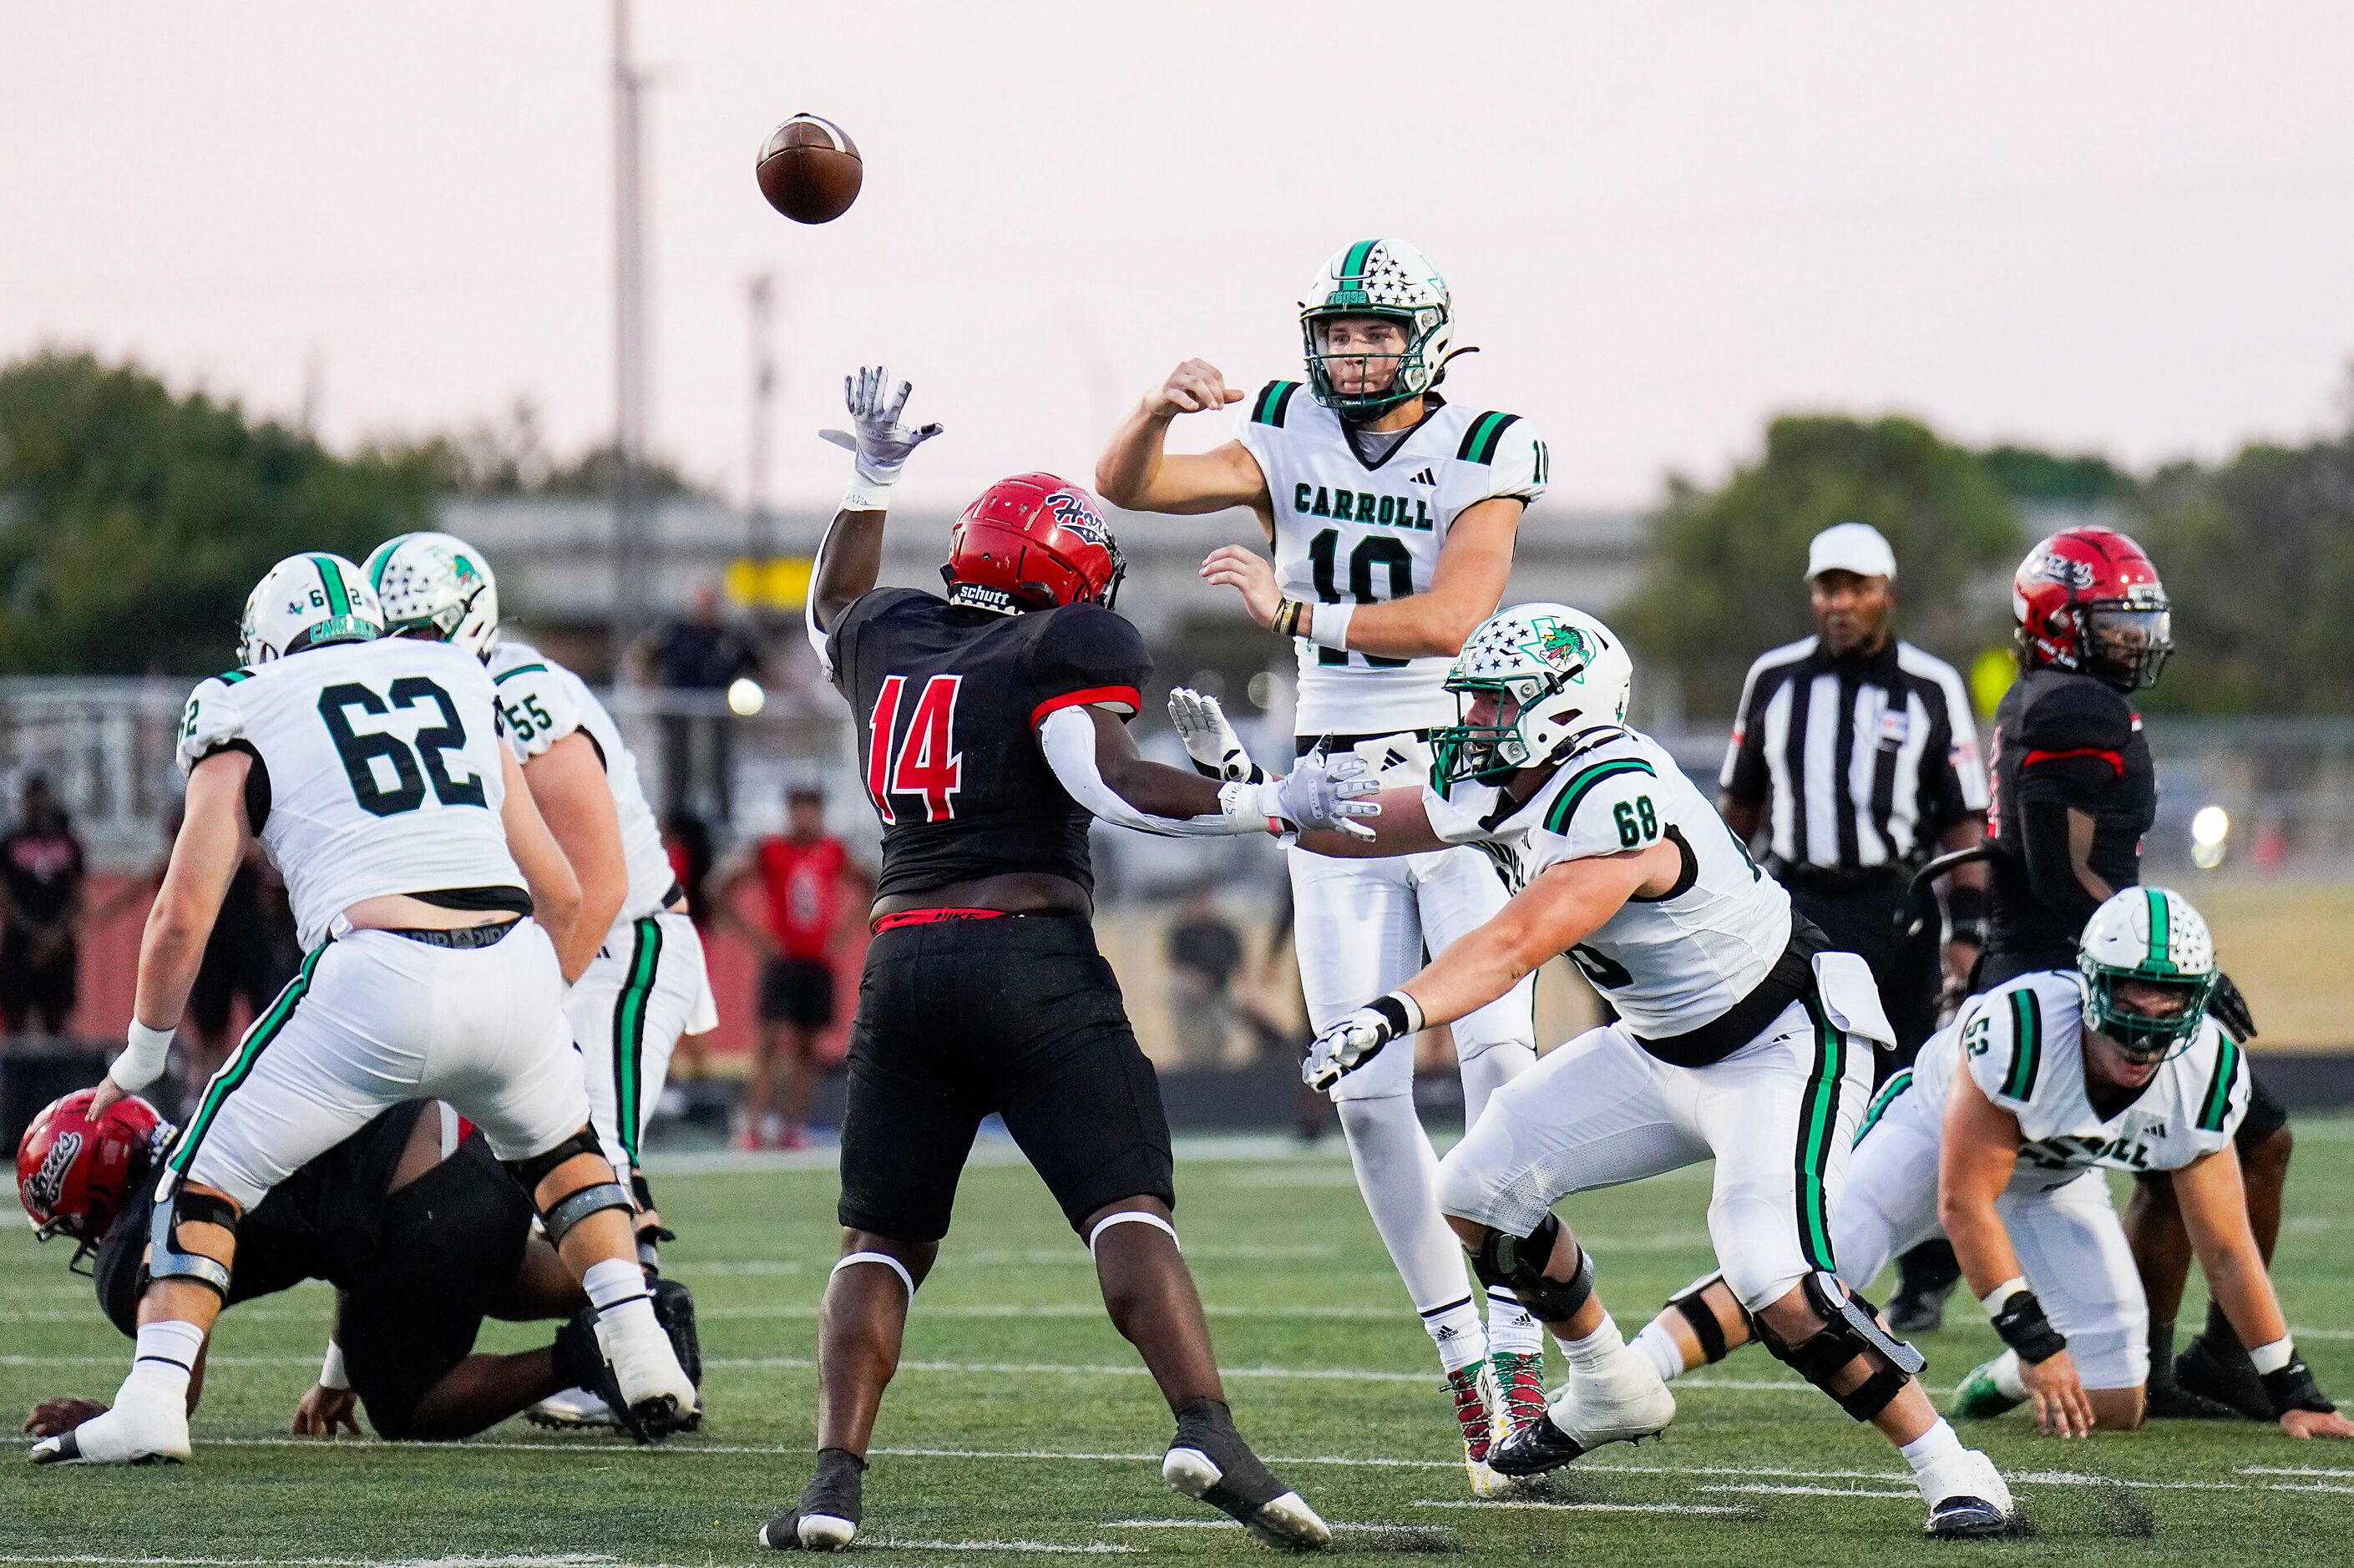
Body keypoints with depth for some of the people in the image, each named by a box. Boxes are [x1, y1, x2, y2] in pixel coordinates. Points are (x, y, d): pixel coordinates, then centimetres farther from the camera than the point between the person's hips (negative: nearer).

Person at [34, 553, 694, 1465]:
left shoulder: (249, 718, 15)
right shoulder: (462, 687, 25)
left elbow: (181, 920, 10)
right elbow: (560, 894, 25)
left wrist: (142, 1058, 25)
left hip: (380, 979, -4)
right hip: (512, 969, 4)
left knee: (208, 1181, 11)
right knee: (558, 1149, 32)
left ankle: (153, 1399, -6)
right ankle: (644, 1362, 18)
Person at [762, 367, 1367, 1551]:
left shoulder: (889, 639, 17)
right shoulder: (1066, 648, 0)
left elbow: (832, 619, 42)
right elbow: (1107, 783, -14)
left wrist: (870, 478, 49)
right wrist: (1267, 806, -10)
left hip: (903, 962, 5)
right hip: (1032, 956, -5)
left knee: (882, 1240, 14)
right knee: (1128, 1210, -9)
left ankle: (837, 1478, -2)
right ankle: (1206, 1430, -29)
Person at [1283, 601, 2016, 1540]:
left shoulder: (1616, 798, -31)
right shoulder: (1496, 788, -3)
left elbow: (1518, 944, -42)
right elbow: (1348, 828, 9)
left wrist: (1394, 1013, -52)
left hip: (1782, 1048, -10)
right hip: (1663, 1053, 10)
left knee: (1773, 1278, -27)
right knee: (1479, 1188, 5)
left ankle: (1945, 1464, -12)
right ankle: (1610, 1392, 26)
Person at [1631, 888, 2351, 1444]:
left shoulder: (2206, 1079, -26)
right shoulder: (2018, 1030, -40)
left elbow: (2226, 1250, -13)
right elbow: (1965, 1203, -31)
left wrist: (2295, 1396, -10)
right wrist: (2037, 1339, -34)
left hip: (2054, 1185, 5)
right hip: (1939, 1136, -5)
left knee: (2113, 1404, -2)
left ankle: (2005, 1380, 29)